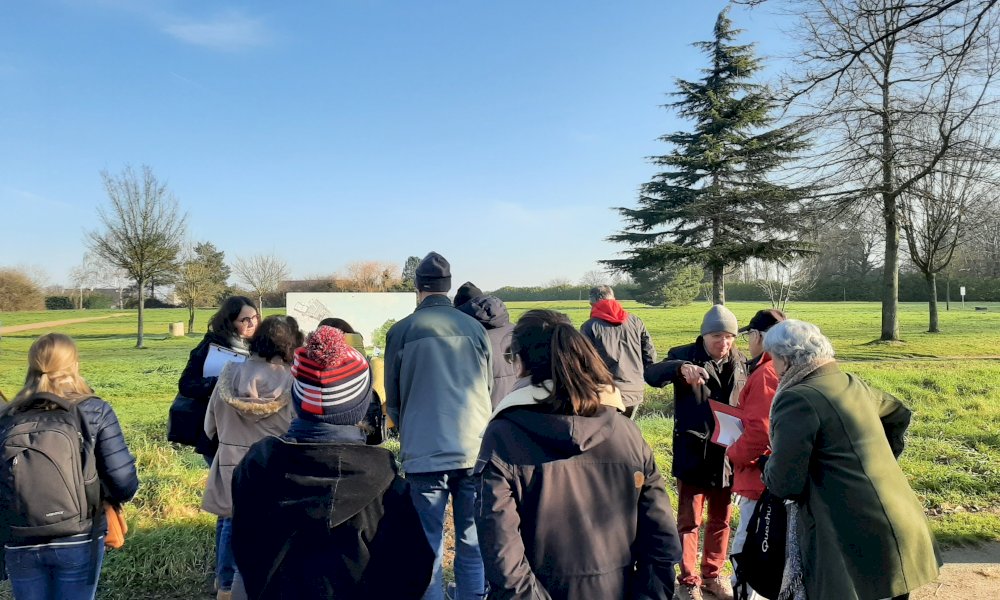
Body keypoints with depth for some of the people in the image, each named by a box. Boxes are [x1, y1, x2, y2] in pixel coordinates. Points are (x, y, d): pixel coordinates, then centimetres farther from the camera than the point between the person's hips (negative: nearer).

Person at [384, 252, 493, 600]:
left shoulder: (400, 332, -3)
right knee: (473, 544, 12)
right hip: (474, 449, 2)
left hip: (424, 453, -1)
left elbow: (392, 399, 7)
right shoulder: (475, 328, 2)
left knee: (427, 546, 9)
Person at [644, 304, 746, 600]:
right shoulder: (684, 355, -10)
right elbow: (651, 374, -27)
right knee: (689, 520, 8)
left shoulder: (740, 362, 4)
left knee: (721, 519, 18)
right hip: (693, 453, -4)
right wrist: (680, 368, -47)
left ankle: (713, 574, 36)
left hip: (727, 454, 4)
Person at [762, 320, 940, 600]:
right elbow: (898, 414, 31)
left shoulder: (796, 400, -17)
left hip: (857, 538, -9)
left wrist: (770, 468, 3)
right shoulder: (852, 384, 10)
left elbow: (784, 483, -18)